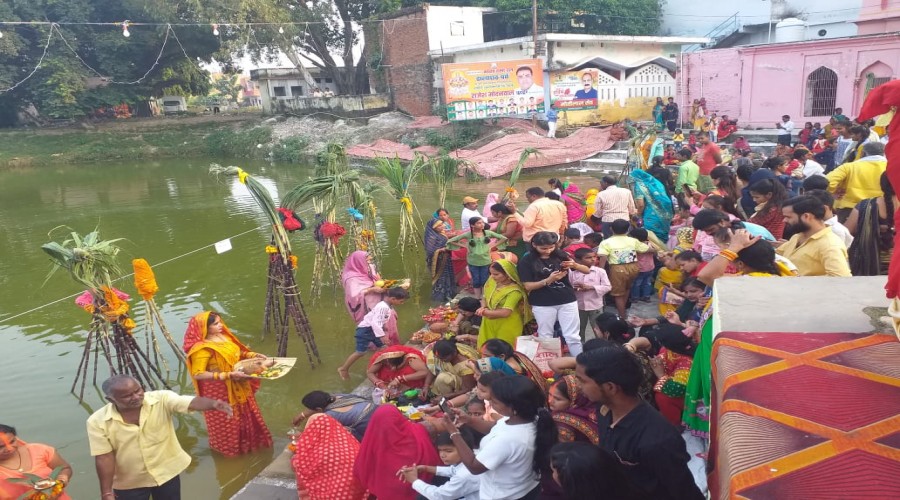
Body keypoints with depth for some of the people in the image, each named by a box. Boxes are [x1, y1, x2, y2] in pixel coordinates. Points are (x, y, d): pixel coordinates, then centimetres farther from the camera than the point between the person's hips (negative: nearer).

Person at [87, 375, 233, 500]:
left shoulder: (161, 399, -20)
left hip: (167, 473, 1)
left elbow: (192, 403, -37)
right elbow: (104, 458, -12)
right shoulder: (98, 421, -17)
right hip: (129, 484, 0)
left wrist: (213, 404, -58)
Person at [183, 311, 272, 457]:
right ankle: (229, 446, 41)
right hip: (219, 390, -8)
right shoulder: (202, 349, -27)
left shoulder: (223, 335, -3)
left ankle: (246, 441, 50)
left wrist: (254, 355, -4)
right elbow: (198, 374, -30)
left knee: (245, 415, 25)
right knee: (227, 421, 15)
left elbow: (236, 352, 12)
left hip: (238, 386, 8)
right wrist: (228, 375, -34)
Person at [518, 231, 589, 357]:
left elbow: (587, 270, 3)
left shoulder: (560, 255, 1)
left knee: (573, 337, 4)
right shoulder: (526, 261, -6)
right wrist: (548, 280, -23)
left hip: (567, 301, 2)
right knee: (545, 337, 7)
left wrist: (574, 265, -20)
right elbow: (528, 286, -10)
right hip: (542, 304, -1)